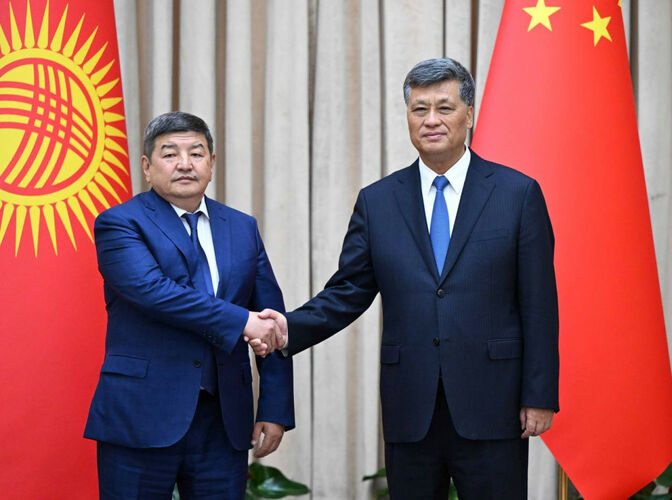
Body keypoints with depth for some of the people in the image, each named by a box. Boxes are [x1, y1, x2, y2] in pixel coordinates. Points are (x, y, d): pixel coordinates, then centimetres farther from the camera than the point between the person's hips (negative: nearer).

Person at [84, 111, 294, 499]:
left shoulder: (242, 228, 14)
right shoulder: (120, 224, -1)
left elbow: (272, 320, 12)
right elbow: (152, 289, -18)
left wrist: (276, 409, 5)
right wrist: (239, 322, -21)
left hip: (224, 422, 4)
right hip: (141, 419, -4)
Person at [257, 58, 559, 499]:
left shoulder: (518, 193, 2)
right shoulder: (377, 202, 9)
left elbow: (538, 304, -1)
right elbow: (347, 293, 8)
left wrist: (539, 397, -5)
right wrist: (291, 328, -11)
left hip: (490, 410, -2)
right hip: (410, 414, 2)